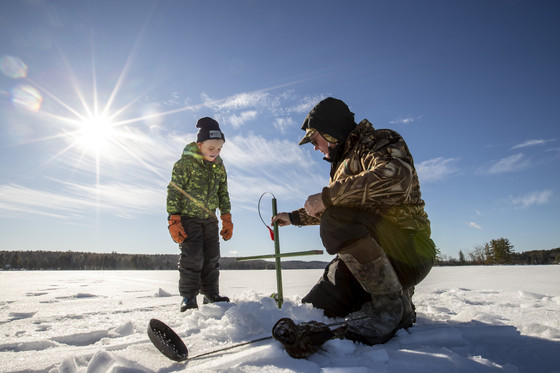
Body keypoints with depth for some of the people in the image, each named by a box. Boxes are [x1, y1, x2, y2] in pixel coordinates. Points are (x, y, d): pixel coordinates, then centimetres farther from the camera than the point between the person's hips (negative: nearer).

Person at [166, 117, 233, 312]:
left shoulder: (219, 166, 6)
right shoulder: (185, 163, -10)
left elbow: (223, 194, 14)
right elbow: (173, 192, -10)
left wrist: (227, 219, 9)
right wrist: (173, 220, -14)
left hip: (209, 218, 5)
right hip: (188, 217, -5)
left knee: (211, 257, 5)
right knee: (192, 257, -11)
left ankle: (211, 294, 17)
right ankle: (188, 297, 3)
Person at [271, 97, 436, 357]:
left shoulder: (379, 141, -6)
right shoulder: (343, 164, 21)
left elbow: (396, 176, -31)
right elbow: (331, 211, 35)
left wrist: (328, 196, -25)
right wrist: (294, 217, 38)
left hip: (408, 250, -8)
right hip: (365, 256, 9)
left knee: (339, 222, -33)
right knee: (314, 308, 2)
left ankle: (392, 307, -14)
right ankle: (397, 298, 15)